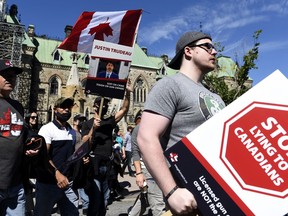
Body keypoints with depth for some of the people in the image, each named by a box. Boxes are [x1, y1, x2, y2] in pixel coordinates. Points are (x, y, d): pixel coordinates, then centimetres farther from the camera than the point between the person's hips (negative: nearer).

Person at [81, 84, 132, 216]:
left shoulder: (109, 122, 11)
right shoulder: (87, 124, 1)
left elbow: (124, 109, 2)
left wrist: (127, 93, -9)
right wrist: (93, 128, -18)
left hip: (108, 165, 5)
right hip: (95, 164, -5)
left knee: (104, 201, 14)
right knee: (95, 200, -8)